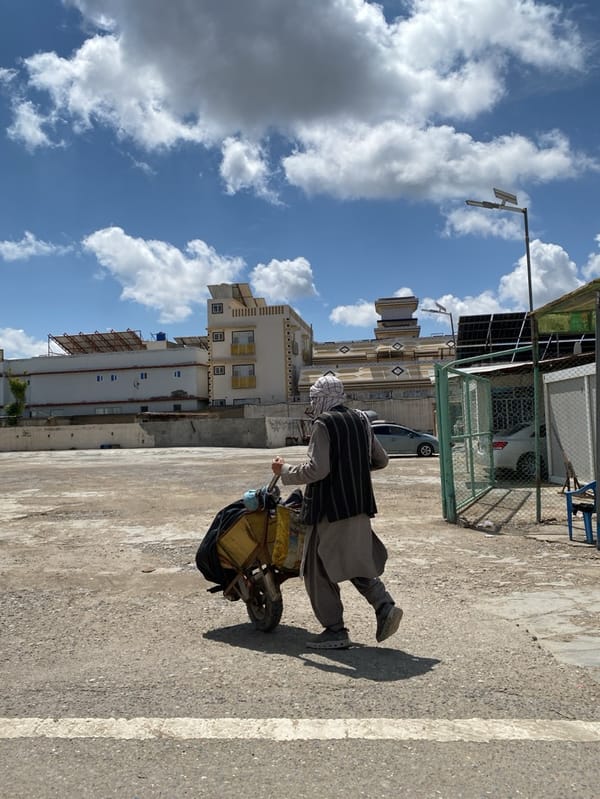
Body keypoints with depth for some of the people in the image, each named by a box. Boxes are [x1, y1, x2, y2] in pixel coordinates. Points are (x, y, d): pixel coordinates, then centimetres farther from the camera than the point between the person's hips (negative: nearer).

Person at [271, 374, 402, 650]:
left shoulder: (323, 424, -13)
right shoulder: (360, 420, 10)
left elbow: (316, 470, -20)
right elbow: (381, 459, 16)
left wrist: (284, 471, -7)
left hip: (330, 508, -7)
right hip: (359, 505, 8)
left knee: (318, 568, 5)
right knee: (355, 562, 19)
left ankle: (335, 630, 9)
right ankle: (385, 606, 3)